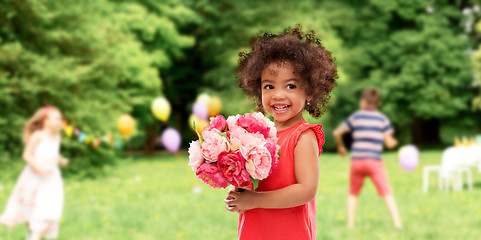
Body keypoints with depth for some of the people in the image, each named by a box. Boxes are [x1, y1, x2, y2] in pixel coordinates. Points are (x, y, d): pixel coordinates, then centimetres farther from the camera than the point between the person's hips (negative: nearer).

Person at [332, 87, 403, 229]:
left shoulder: (355, 117, 7)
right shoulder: (382, 119, 4)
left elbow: (337, 133, 4)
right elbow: (389, 143, -2)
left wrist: (340, 146, 21)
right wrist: (395, 142, 21)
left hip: (357, 160, 2)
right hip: (374, 161, -1)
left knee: (353, 193, 17)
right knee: (387, 193, -2)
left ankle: (350, 223, 12)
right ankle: (397, 223, -10)